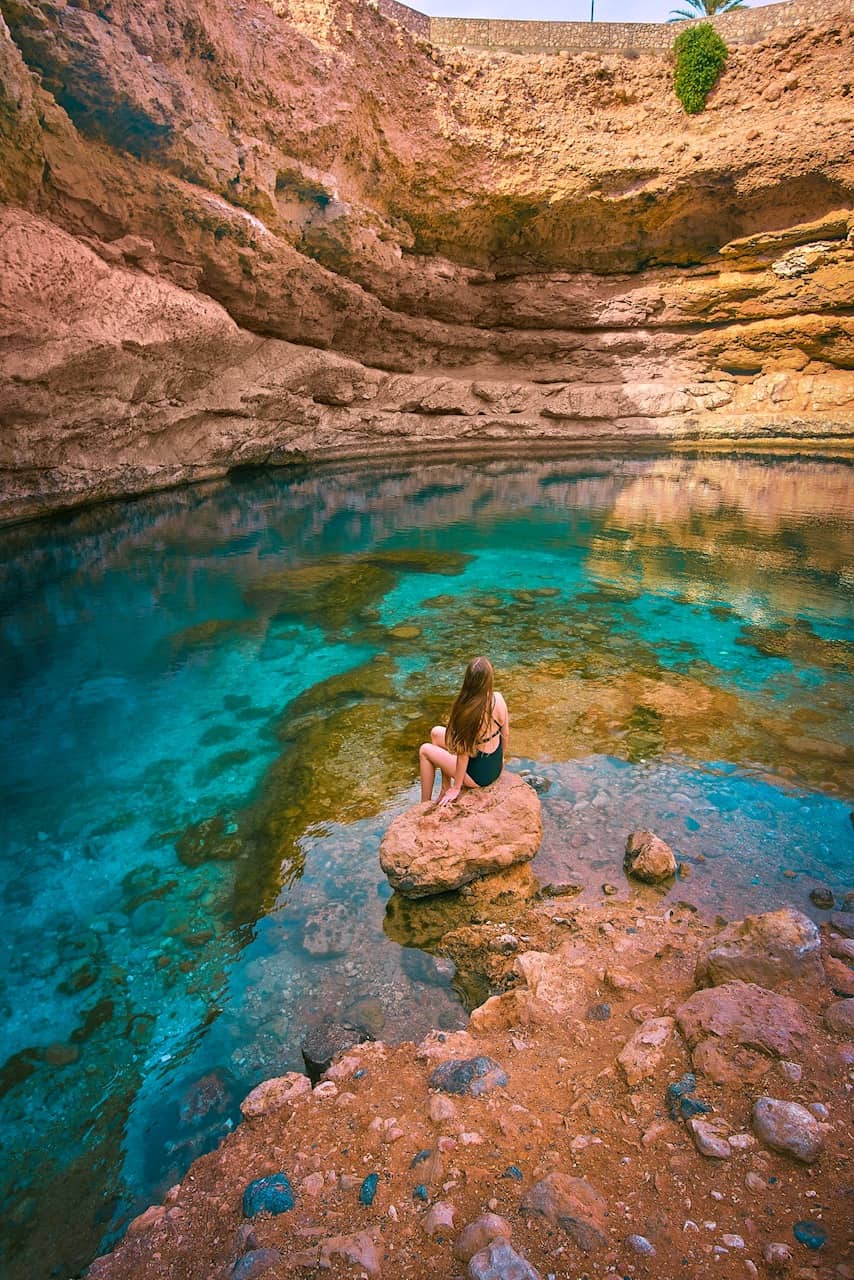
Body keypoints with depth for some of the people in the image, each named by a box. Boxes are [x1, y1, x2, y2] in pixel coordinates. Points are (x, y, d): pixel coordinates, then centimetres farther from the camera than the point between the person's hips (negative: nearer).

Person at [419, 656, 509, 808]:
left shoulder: (467, 712, -32)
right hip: (496, 767, 6)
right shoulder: (498, 698, -15)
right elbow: (506, 734, 0)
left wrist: (456, 788, -8)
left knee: (425, 751, 11)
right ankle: (445, 789, 29)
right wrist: (501, 758, 19)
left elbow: (464, 754, -22)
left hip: (479, 775, -6)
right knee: (436, 733, 16)